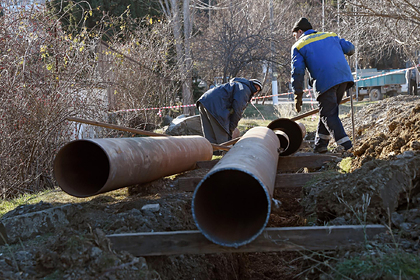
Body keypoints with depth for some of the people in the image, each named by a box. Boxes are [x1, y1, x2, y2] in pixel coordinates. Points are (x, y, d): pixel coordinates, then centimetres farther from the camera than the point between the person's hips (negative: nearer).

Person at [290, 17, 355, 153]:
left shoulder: (299, 46, 10)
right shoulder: (330, 35, 25)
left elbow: (298, 71, 0)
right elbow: (349, 48, 25)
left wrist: (298, 95, 3)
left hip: (324, 82, -5)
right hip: (344, 77, 6)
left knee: (328, 114, 1)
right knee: (330, 110, 17)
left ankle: (346, 146, -10)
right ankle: (320, 144, 20)